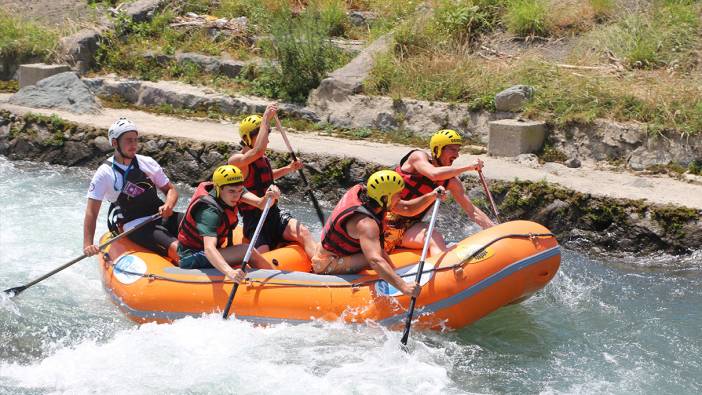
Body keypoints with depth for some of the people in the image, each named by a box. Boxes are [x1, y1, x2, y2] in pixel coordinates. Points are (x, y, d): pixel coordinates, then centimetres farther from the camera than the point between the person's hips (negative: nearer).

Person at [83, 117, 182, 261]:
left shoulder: (147, 163, 10)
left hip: (160, 216, 5)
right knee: (176, 248, -33)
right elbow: (91, 212, -6)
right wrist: (88, 245, -17)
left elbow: (171, 190, 15)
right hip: (134, 226, -5)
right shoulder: (105, 173, -3)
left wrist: (168, 205, -9)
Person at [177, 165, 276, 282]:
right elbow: (209, 248, -43)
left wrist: (268, 197, -41)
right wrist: (230, 272, -60)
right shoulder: (210, 210, -31)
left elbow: (260, 203, -17)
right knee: (247, 251, -20)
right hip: (192, 261, -9)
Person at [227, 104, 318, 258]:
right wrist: (266, 119, -28)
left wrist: (289, 169, 21)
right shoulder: (236, 160, -13)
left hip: (275, 214, 6)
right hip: (254, 221, -6)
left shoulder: (263, 159, 12)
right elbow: (258, 150, -35)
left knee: (303, 233, -24)